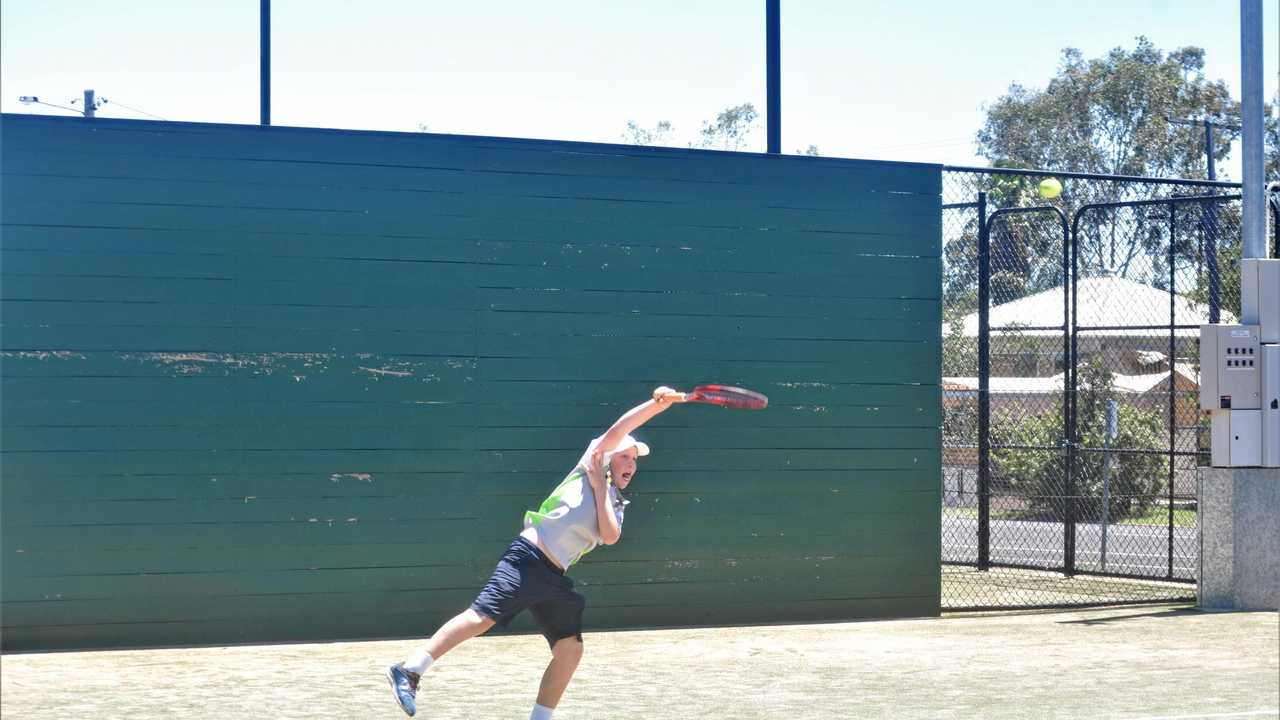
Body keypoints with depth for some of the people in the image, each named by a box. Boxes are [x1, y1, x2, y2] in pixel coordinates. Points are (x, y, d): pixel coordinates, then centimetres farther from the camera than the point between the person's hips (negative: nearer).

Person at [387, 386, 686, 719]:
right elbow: (618, 429, -5)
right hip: (529, 557, -8)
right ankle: (409, 670, -20)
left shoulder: (616, 505, 23)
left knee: (571, 649, 2)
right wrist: (658, 403, -9)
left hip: (554, 579, 8)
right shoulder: (591, 465, 8)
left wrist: (600, 488, 1)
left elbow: (610, 536, 1)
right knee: (484, 615, -22)